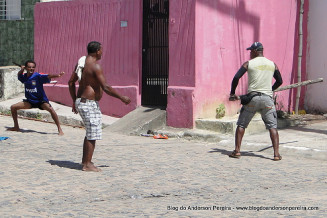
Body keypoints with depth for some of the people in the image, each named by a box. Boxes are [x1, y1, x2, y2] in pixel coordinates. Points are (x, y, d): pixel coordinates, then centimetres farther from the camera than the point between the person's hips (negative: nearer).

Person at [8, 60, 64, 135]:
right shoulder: (24, 77, -2)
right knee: (13, 107, 1)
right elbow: (19, 75, 20)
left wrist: (57, 75, -53)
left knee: (50, 109, -32)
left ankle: (59, 129, -24)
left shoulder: (38, 76, -19)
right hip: (30, 101, 6)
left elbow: (48, 76, -34)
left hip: (41, 100, -6)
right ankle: (16, 127, 20)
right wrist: (21, 70, -4)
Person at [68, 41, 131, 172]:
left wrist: (74, 101, 24)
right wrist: (122, 98, -14)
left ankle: (85, 160, 27)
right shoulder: (95, 66, -17)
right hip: (89, 103, -10)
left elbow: (71, 82, 16)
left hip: (80, 101, 10)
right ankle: (87, 165, -1)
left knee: (90, 133, 21)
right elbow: (105, 87, -22)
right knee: (92, 135, -4)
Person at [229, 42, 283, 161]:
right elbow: (279, 81, 19)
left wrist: (232, 93, 4)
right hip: (267, 98, 2)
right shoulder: (272, 64, 11)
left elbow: (236, 78, -7)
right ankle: (276, 153, -7)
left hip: (252, 97, -2)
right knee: (272, 126, 3)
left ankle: (237, 150, 9)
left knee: (241, 125, 12)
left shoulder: (249, 64, 1)